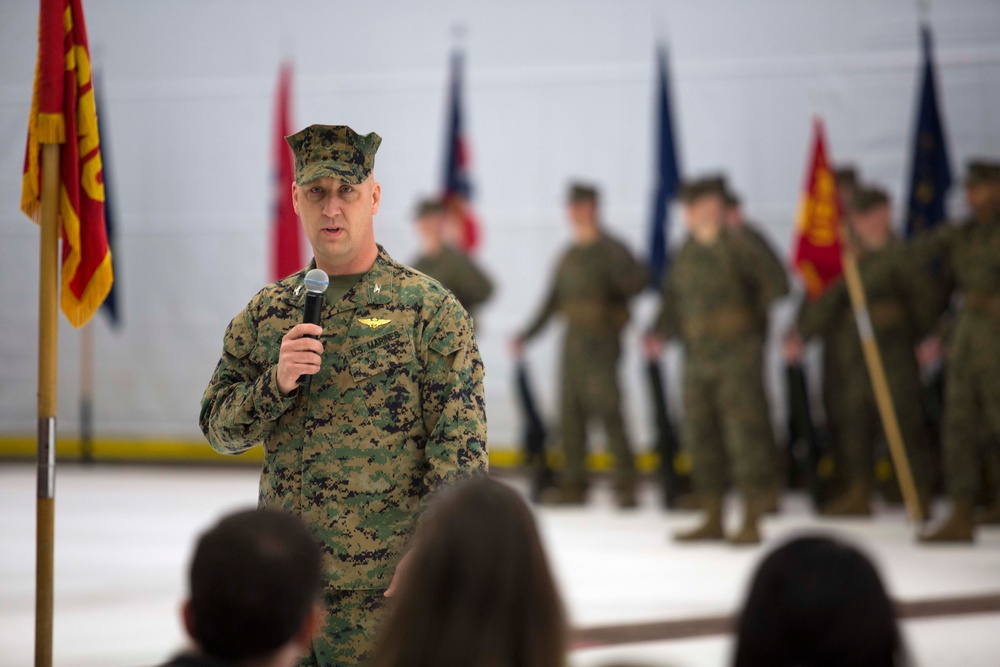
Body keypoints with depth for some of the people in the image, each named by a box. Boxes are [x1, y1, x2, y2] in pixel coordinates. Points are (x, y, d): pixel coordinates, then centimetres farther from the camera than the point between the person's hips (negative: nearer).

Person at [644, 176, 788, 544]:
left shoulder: (738, 248, -6)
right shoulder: (685, 255, 12)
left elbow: (773, 289, -9)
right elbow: (673, 303, 15)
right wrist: (659, 334, 0)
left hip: (736, 357, -7)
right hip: (697, 357, 7)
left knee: (745, 434, -7)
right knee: (700, 435, 9)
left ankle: (751, 522, -2)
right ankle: (713, 520, 20)